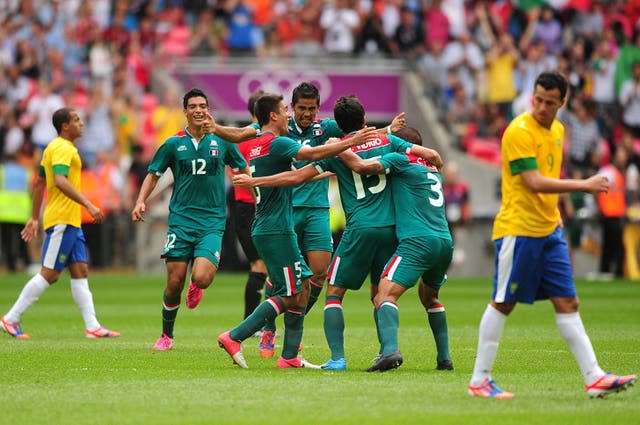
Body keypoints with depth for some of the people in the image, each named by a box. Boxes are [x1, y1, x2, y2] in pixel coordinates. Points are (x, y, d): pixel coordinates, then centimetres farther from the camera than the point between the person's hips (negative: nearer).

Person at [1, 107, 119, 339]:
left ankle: (92, 326, 3)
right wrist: (88, 205, -31)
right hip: (61, 221, -10)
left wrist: (35, 218, 24)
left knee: (80, 272, 5)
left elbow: (39, 183, 22)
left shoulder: (53, 147, 17)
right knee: (49, 274, -7)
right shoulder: (62, 148, -13)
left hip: (71, 223, 10)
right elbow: (60, 181, -28)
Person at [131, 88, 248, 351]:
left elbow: (243, 170, 17)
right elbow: (154, 173, 13)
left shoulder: (222, 141, 4)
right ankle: (166, 336, 18)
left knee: (201, 278, -20)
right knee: (174, 283, -3)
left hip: (213, 221, 0)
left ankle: (196, 287, 19)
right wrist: (141, 201, -1)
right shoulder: (173, 144, 4)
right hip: (181, 219, 1)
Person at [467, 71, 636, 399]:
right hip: (518, 230, -8)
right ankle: (479, 381, 5)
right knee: (503, 304, -2)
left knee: (567, 303, 4)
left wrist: (554, 212, 15)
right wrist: (584, 185, -23)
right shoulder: (519, 131, -14)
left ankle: (594, 378, 1)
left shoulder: (557, 130, 12)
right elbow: (534, 182, -21)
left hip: (549, 231, 8)